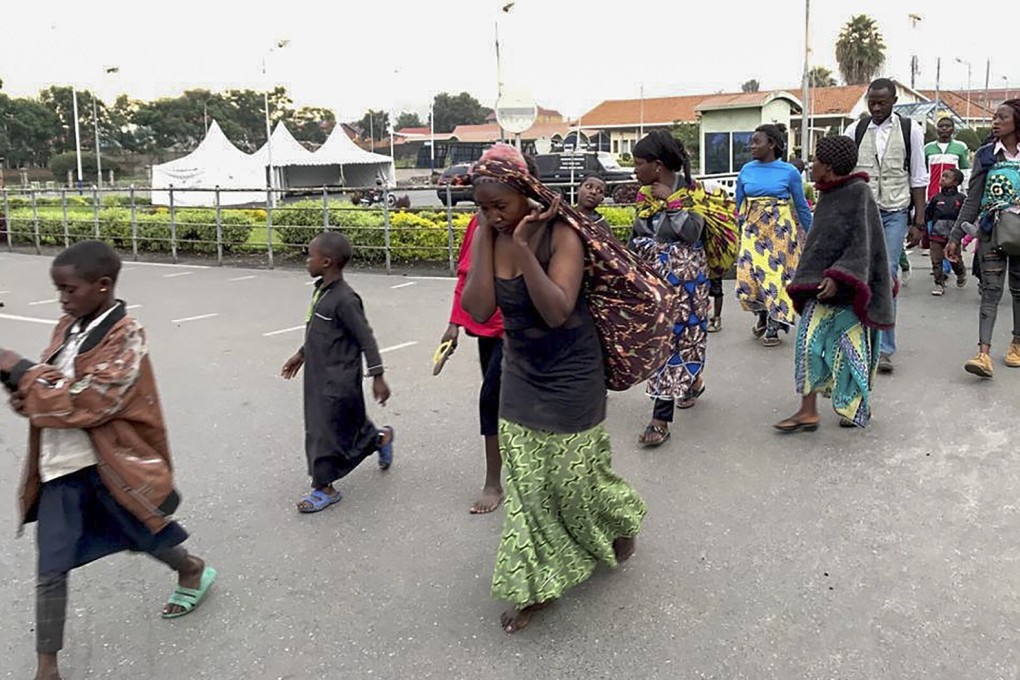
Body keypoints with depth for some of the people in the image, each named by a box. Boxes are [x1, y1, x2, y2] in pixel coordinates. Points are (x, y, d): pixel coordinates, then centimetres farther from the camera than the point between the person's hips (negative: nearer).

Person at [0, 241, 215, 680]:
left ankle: (192, 571, 48)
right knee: (50, 569, 7)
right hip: (61, 465, 6)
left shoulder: (125, 337, -18)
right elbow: (53, 382, 12)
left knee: (142, 535, 18)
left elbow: (88, 401, -25)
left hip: (107, 462, -6)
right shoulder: (69, 327, 5)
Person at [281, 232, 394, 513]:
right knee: (348, 424, 20)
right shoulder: (321, 290, 6)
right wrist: (301, 354, 27)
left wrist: (377, 376, -19)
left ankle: (323, 488, 11)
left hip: (339, 379, -9)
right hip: (319, 374, 9)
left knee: (327, 429, -1)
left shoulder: (344, 299, -21)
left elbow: (366, 338, -19)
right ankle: (381, 438, 43)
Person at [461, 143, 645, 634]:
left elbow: (557, 311, -29)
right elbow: (478, 309, -17)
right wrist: (485, 238, -20)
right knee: (525, 483, 7)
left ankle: (621, 520, 43)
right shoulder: (486, 236, -6)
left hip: (570, 373, -4)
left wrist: (523, 246, -31)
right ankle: (535, 585, 22)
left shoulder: (559, 235, -20)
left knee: (574, 475, 9)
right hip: (521, 372, 5)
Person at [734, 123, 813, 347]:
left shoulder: (789, 172, -6)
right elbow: (738, 205, 11)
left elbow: (802, 207, 3)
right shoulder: (746, 171, 2)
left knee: (777, 275, 1)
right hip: (753, 231, 3)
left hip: (780, 231, -2)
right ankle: (762, 314, 27)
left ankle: (773, 325, 18)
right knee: (749, 278, -2)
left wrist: (810, 235, 6)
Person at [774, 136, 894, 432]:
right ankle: (808, 411, 3)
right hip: (821, 283, 7)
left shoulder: (858, 194, -12)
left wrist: (838, 277, -29)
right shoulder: (828, 194, 10)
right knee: (809, 341, 0)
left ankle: (859, 407, 23)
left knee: (850, 346, 5)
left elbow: (860, 245, -19)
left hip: (846, 287, -7)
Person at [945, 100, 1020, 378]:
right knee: (990, 290, -6)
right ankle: (984, 353, -14)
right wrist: (955, 237, 0)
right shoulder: (985, 155, 2)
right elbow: (972, 200, 3)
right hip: (991, 231, 0)